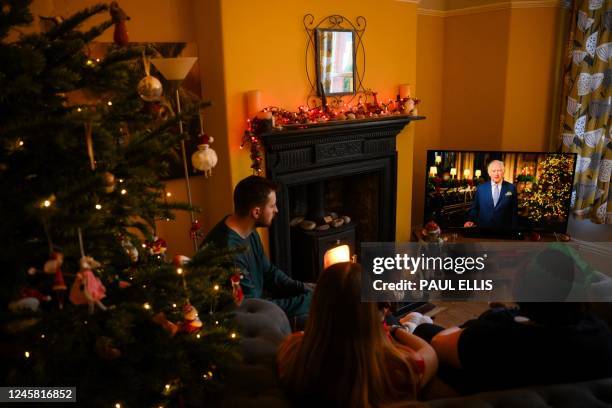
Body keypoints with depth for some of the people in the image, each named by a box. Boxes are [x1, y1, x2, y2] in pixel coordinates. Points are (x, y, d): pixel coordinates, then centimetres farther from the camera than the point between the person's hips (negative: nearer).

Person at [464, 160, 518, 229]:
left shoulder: (511, 188, -1)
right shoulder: (481, 188, 0)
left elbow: (514, 211, 2)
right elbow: (474, 208, 5)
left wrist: (513, 227, -2)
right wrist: (471, 220, -11)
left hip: (504, 227, 0)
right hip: (484, 226, 1)